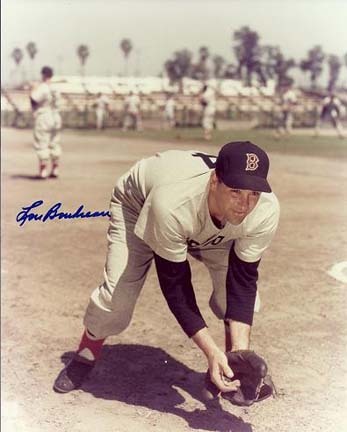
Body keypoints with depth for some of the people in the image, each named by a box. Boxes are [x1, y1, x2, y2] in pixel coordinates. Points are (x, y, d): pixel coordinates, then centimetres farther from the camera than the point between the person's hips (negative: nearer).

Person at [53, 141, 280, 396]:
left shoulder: (266, 211, -36)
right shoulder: (171, 205, -47)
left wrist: (241, 350, -35)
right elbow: (174, 284, -36)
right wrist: (211, 350, -41)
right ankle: (87, 354, 16)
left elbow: (243, 281, -26)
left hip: (213, 229, 3)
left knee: (238, 287, -15)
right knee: (117, 291, -16)